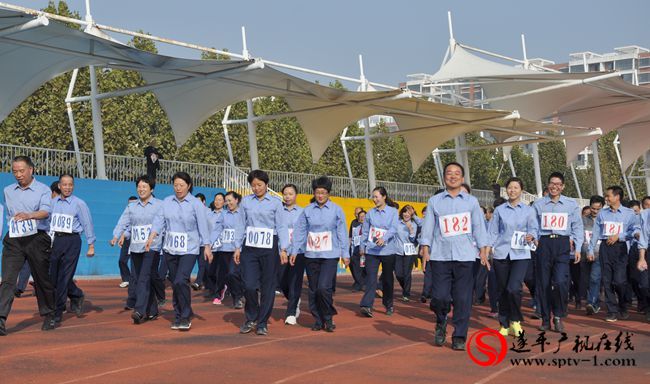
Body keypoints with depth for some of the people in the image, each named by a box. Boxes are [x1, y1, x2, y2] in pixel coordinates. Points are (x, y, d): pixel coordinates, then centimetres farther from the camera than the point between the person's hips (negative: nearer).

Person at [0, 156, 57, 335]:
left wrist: (29, 215, -37)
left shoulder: (43, 190, -1)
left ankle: (49, 316, 20)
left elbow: (46, 211, -19)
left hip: (37, 239, -3)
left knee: (42, 279, 5)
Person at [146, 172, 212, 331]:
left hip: (189, 249, -4)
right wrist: (151, 238, -13)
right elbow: (159, 221, 1)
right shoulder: (167, 202, 5)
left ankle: (186, 316, -4)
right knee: (174, 283, 10)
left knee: (181, 281, -17)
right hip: (170, 248, 4)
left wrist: (207, 247, -9)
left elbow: (203, 226, -6)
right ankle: (178, 316, 21)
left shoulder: (196, 204, -5)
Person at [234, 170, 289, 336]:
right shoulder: (246, 201, 7)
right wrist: (237, 247, 5)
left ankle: (262, 323, 14)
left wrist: (283, 249, -8)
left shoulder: (275, 202, 2)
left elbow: (281, 227, 0)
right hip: (250, 247, 1)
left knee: (268, 286, 2)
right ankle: (251, 318, 17)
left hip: (269, 248, -1)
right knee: (249, 285, -6)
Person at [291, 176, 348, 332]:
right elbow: (300, 231, 7)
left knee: (324, 287, -14)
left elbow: (342, 233, 3)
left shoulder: (336, 210, 1)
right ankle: (318, 320, 20)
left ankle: (328, 318, 6)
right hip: (311, 255, 3)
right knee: (313, 289, 7)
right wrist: (294, 251, 3)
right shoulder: (307, 210, 4)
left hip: (330, 255, -3)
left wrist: (345, 254, 2)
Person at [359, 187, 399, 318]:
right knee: (371, 277, -11)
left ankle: (388, 305, 26)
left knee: (387, 279, 11)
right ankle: (367, 306, -19)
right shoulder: (370, 213, 7)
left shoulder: (393, 212, -1)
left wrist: (384, 238, -29)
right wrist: (362, 247, 11)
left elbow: (393, 229, -13)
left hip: (387, 250, -1)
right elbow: (365, 231, 12)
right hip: (371, 250, 1)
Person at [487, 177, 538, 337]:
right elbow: (493, 233, 9)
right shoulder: (499, 210, 9)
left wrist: (530, 236, -16)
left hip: (520, 254, -2)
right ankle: (504, 324, 17)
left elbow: (533, 229, 7)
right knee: (502, 291, 4)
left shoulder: (528, 210, 9)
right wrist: (486, 251, 0)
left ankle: (515, 320, 6)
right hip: (501, 253, 2)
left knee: (514, 288, -17)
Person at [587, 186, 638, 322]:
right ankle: (612, 311, 7)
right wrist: (590, 250, 8)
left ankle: (623, 308, 13)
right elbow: (595, 232, 11)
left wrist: (618, 236, -13)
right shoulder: (602, 213, 11)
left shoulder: (629, 213, 2)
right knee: (607, 281, 0)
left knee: (619, 280, -11)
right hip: (605, 248, 3)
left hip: (620, 248, -3)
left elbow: (634, 231, -5)